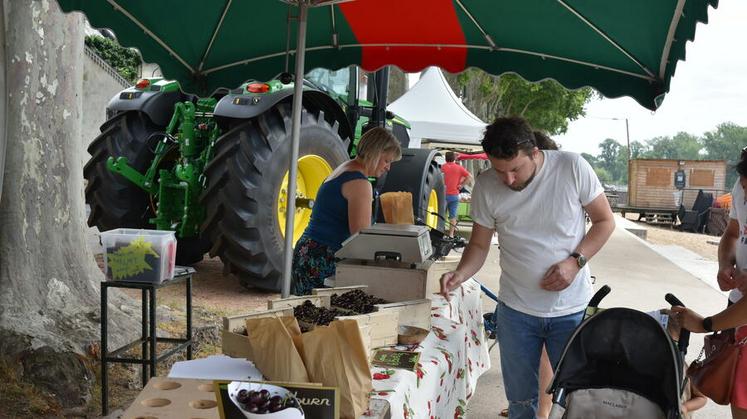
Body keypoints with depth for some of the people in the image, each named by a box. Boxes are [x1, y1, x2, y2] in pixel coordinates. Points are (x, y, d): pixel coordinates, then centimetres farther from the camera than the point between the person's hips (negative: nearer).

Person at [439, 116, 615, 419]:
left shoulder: (572, 167, -14)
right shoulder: (486, 187, -9)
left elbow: (604, 221, -3)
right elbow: (479, 244, 1)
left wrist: (575, 261, -17)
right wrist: (460, 274, -20)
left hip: (572, 309, -1)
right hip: (516, 309, 1)